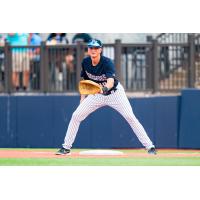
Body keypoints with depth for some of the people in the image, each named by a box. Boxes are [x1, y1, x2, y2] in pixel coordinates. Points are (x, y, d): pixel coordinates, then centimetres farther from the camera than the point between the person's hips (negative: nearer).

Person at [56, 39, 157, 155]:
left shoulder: (107, 62, -27)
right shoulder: (85, 62, -11)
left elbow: (111, 81, -43)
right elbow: (85, 81, 5)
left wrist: (105, 89, -64)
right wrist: (83, 98, 1)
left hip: (115, 93, -4)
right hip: (96, 95, 4)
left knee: (130, 117, -17)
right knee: (76, 116, -6)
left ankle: (150, 147, -10)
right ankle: (66, 147, 5)